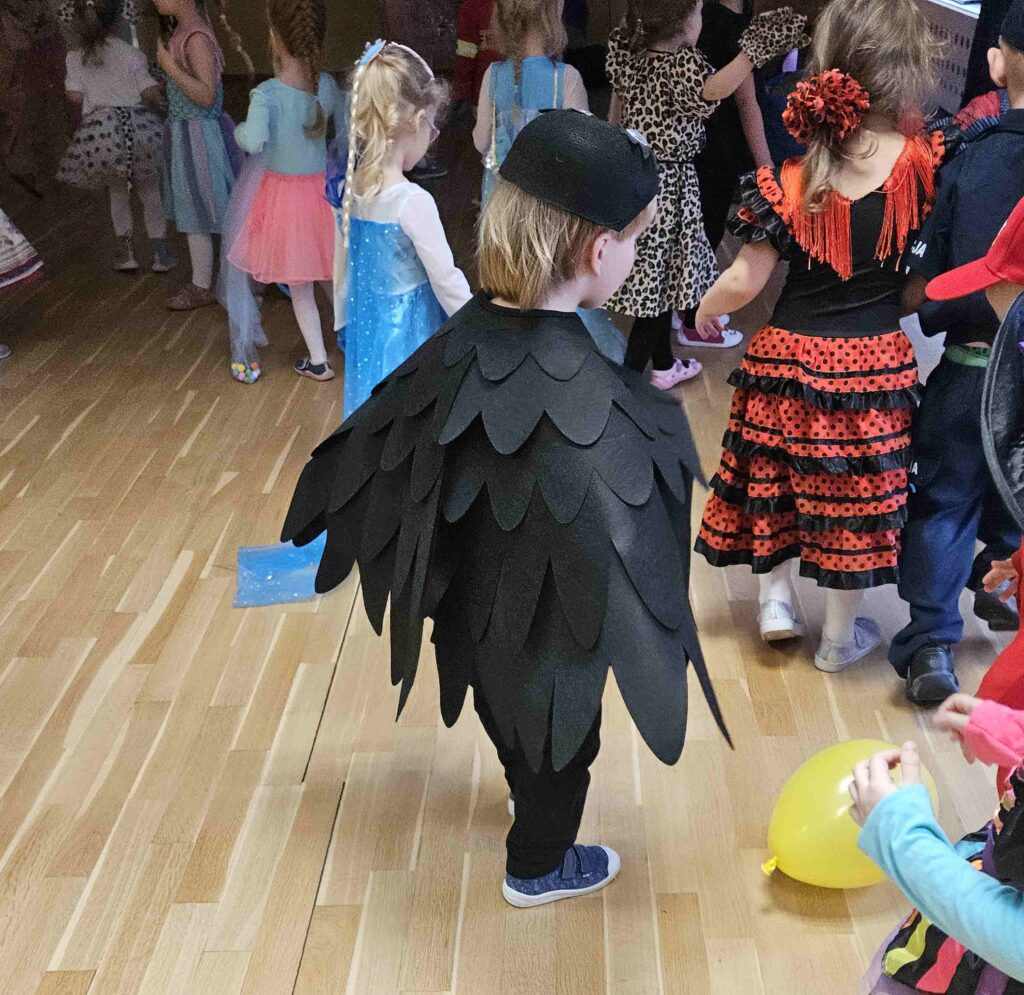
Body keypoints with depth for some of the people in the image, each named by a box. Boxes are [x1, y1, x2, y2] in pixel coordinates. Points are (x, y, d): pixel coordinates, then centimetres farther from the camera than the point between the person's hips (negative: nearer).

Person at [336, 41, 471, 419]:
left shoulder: (350, 192, -3)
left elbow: (342, 267, 9)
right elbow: (446, 280, -18)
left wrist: (343, 323, 22)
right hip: (408, 335, -7)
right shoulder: (413, 202, -24)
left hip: (366, 329, 7)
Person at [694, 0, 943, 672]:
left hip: (790, 357, 0)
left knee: (777, 478, 22)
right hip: (876, 362, 0)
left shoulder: (789, 182, -13)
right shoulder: (923, 166, -14)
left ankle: (777, 598, 30)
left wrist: (707, 308, 10)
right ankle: (840, 637, 28)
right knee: (858, 493, 13)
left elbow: (745, 282, -9)